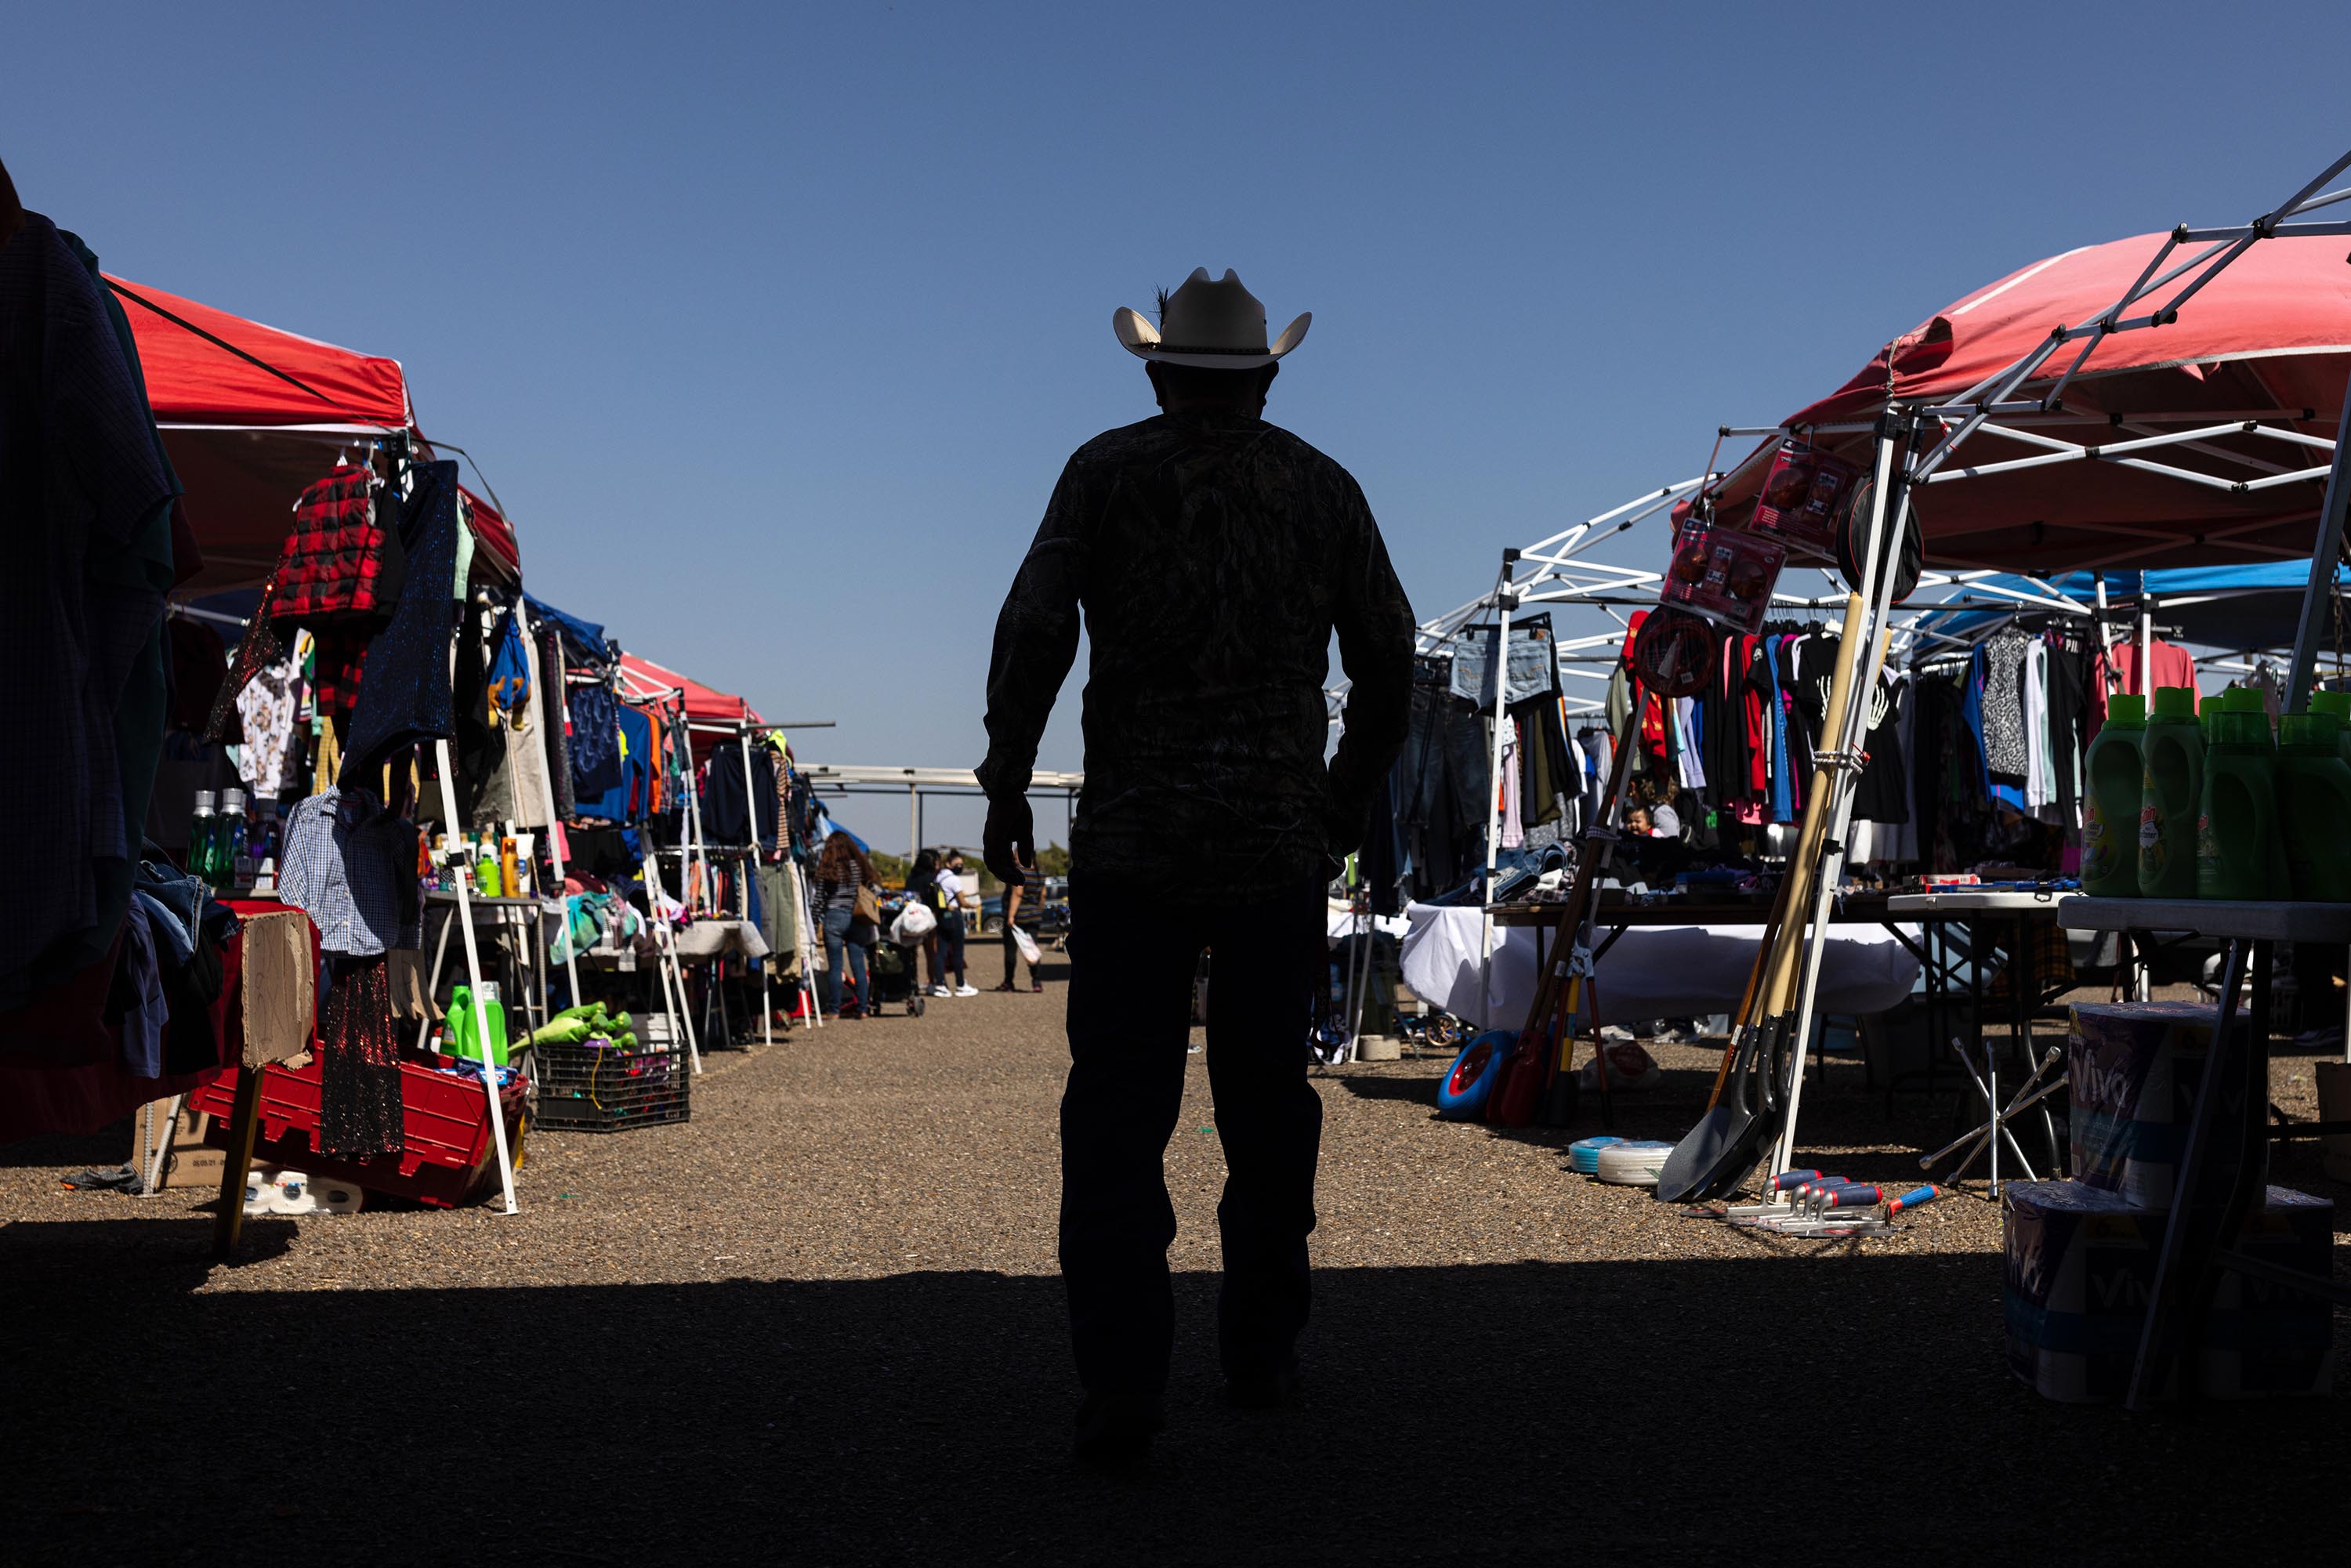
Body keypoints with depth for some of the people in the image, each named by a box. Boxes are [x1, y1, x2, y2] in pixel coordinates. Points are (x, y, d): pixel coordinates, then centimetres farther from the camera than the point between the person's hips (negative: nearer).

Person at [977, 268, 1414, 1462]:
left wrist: (1005, 786, -1)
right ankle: (1261, 1356, 23)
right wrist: (1348, 797, 22)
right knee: (1268, 1100, 14)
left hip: (1132, 840, -2)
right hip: (1283, 846, 2)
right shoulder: (1322, 487, 10)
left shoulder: (1108, 470, 3)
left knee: (1118, 1109, -1)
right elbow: (1388, 661, 11)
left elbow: (1035, 628, -8)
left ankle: (1122, 1388, -7)